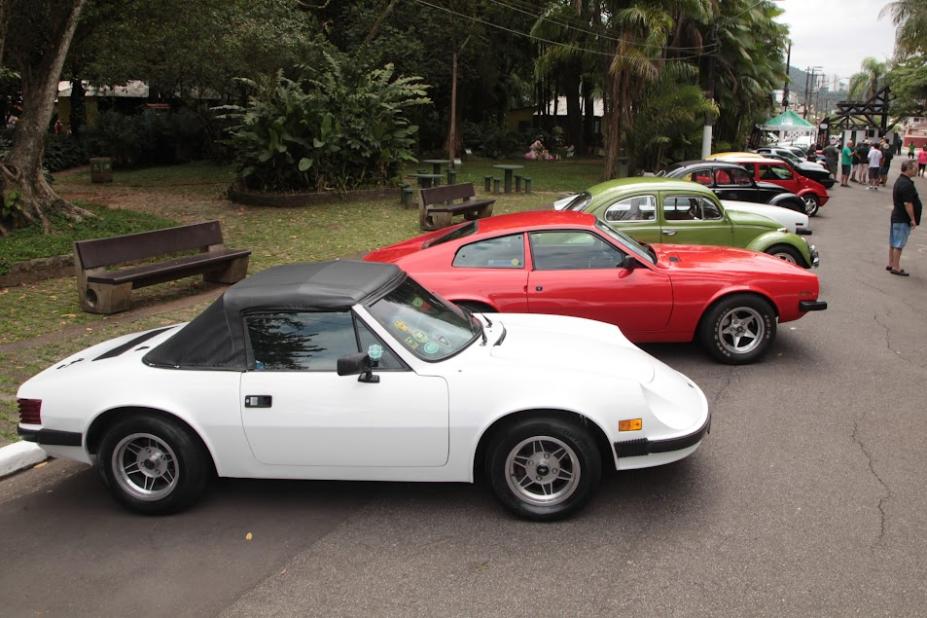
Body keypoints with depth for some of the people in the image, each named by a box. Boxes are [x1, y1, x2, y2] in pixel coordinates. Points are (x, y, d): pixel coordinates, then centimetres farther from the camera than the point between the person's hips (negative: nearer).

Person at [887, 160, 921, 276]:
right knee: (899, 244, -3)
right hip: (903, 219, -10)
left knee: (893, 242, 15)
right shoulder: (907, 184, -21)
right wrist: (913, 219, -17)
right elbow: (908, 204, -24)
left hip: (896, 216, 10)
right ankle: (896, 268, 3)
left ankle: (891, 264, 24)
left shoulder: (899, 180, 11)